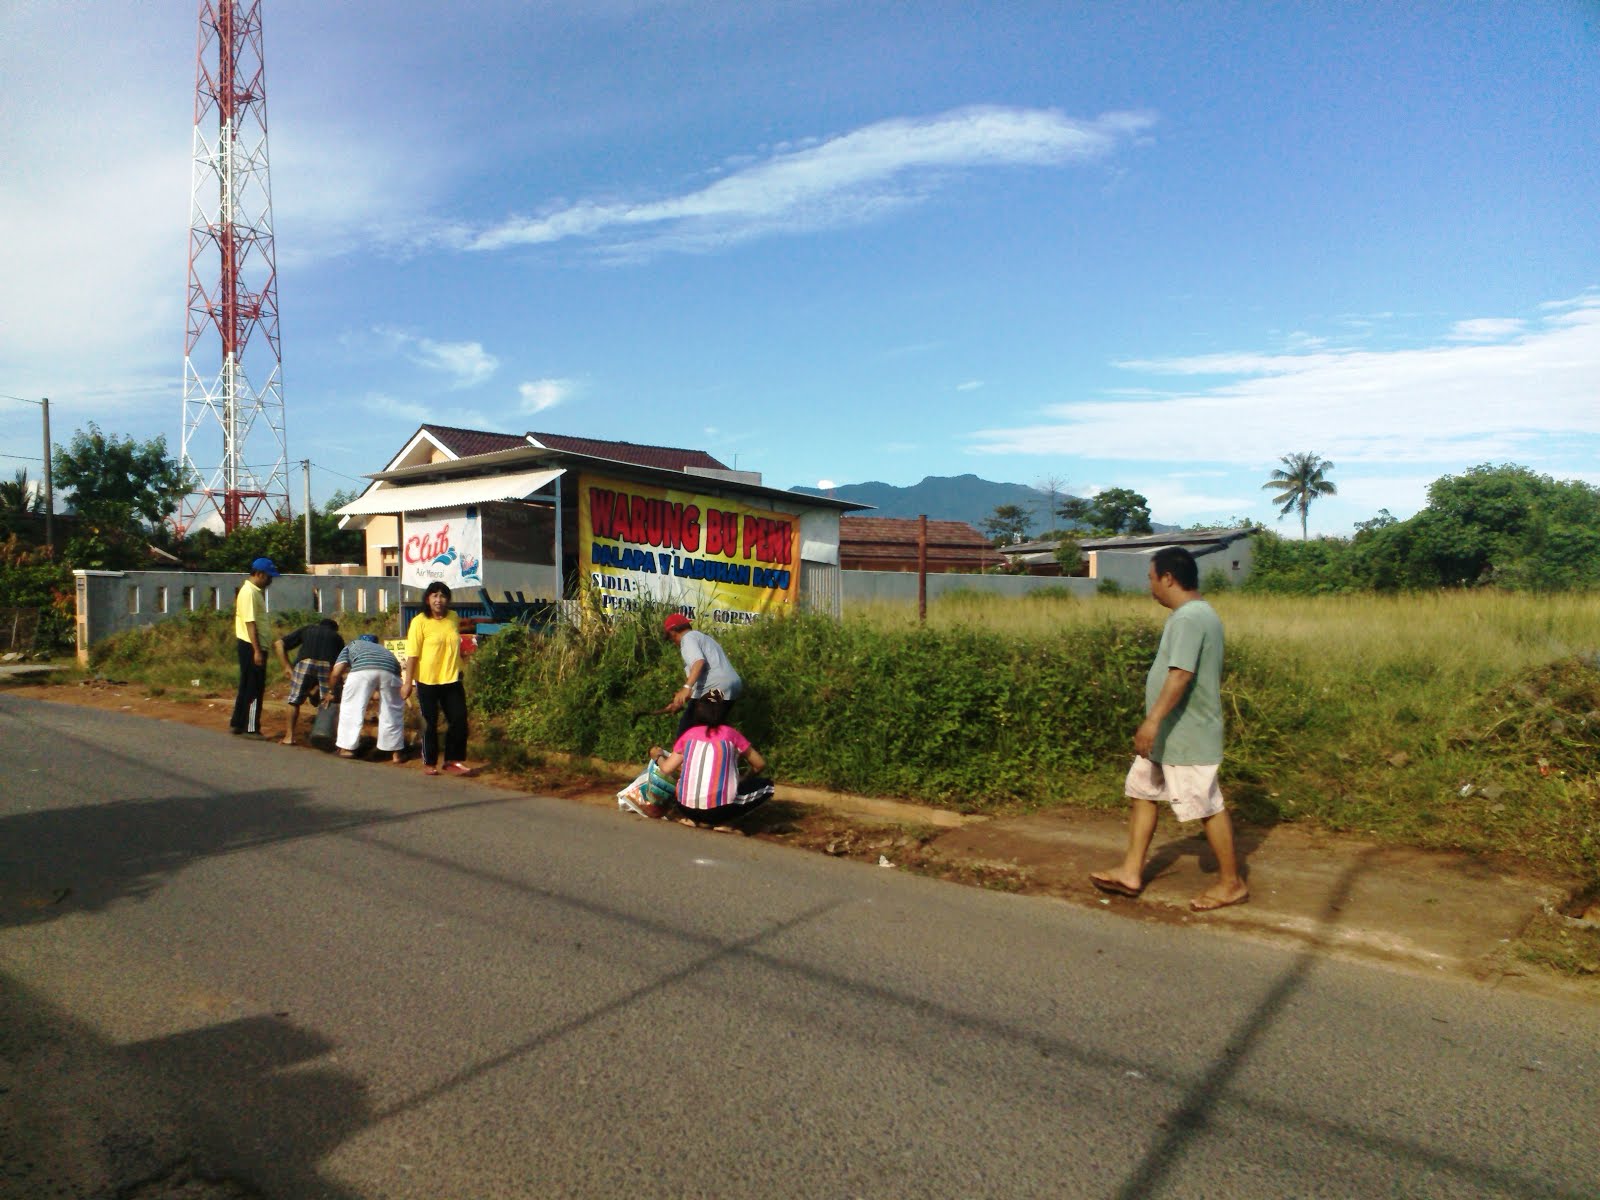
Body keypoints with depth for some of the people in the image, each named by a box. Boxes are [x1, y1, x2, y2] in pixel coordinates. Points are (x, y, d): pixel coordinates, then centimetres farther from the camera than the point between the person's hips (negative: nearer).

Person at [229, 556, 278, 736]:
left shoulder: (256, 591, 14)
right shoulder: (249, 592, -16)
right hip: (251, 646, -10)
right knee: (254, 688, -3)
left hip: (255, 645, 10)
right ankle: (251, 728, 2)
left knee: (247, 686, 15)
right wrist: (257, 650, -23)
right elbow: (250, 623, -21)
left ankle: (237, 723, 23)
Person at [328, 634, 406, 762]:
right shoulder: (381, 648, 44)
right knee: (392, 711, 15)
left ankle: (347, 748, 17)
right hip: (390, 669, 3)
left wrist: (331, 692, 35)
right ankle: (396, 753, 18)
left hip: (363, 669, -3)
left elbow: (336, 673, 19)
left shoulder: (351, 646, 34)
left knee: (351, 707, 14)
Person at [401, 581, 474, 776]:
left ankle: (453, 761, 15)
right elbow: (412, 655, -11)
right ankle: (429, 763, 21)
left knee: (459, 720, 3)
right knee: (430, 724, 7)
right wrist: (407, 682, -13)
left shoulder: (454, 618, 5)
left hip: (451, 680, 4)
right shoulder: (419, 622, -9)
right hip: (427, 681, -4)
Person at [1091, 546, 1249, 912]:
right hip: (1170, 734, 11)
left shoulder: (1188, 618, -21)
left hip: (1187, 736, -11)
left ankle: (1231, 883, 16)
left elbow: (1181, 674, -31)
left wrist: (1153, 720, -35)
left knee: (1207, 807, 1)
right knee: (1141, 790, 13)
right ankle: (1130, 872, 18)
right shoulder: (1201, 613, 13)